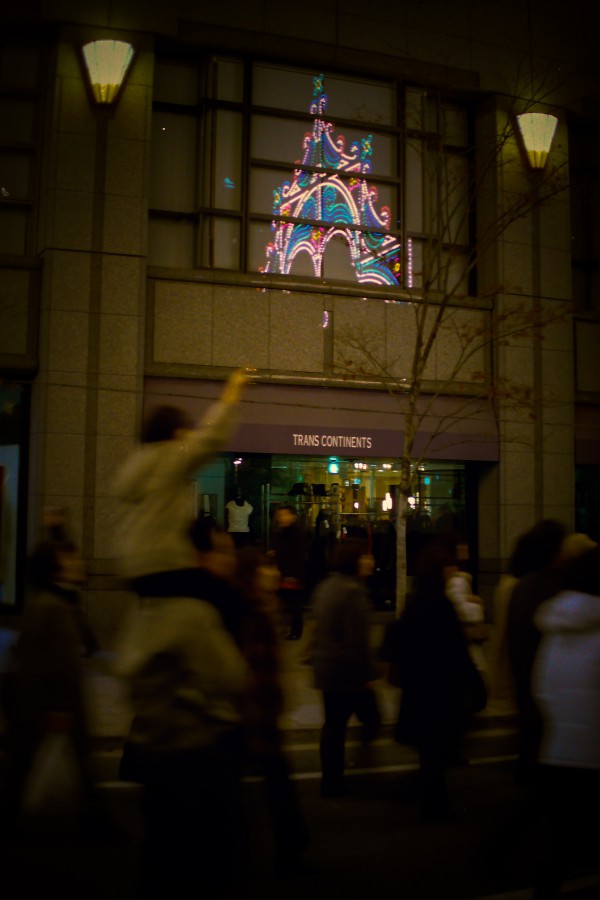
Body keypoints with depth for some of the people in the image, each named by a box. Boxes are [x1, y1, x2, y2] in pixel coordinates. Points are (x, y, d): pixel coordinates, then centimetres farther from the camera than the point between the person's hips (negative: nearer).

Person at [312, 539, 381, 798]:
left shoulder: (324, 587, 10)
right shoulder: (353, 591, -19)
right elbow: (358, 639, -20)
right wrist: (369, 673, -14)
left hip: (325, 667, 9)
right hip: (350, 671, -9)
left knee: (333, 723, 13)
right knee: (370, 717, 8)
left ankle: (331, 782, 17)